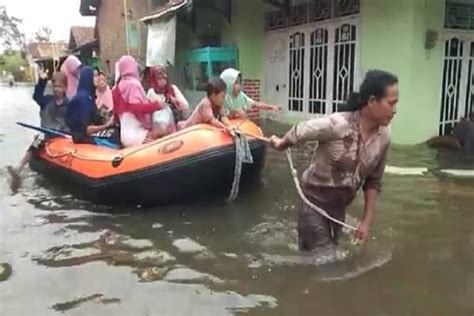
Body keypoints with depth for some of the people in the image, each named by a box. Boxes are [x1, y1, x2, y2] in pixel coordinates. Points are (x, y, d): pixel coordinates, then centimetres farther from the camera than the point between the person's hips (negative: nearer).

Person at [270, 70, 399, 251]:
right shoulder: (337, 125, -28)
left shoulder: (383, 138, -9)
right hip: (314, 201, -6)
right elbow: (298, 132, -12)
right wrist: (280, 145, 8)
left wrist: (367, 221, 0)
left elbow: (373, 181, 2)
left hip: (340, 206, 6)